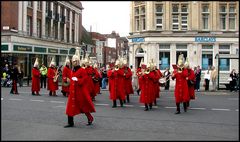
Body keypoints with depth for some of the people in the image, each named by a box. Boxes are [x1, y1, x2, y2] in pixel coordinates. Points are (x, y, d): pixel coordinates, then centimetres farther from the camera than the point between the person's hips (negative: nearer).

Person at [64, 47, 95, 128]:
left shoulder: (82, 70, -10)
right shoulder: (72, 70, 12)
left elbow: (84, 79, -16)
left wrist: (77, 79, -24)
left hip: (81, 91, -7)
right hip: (73, 91, 7)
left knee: (84, 106, 5)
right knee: (71, 106, 2)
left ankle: (90, 118, 26)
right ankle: (70, 123, 7)